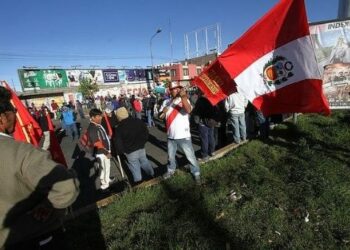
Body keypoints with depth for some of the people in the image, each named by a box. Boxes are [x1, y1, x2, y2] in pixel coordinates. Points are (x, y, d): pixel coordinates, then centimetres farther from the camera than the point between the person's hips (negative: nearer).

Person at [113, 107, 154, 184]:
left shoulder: (119, 128, -14)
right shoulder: (138, 121, -3)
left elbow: (117, 142, -11)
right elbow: (146, 132, 5)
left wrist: (120, 151, 5)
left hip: (130, 151, -4)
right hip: (141, 147, 4)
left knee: (134, 165, 12)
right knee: (144, 161, 23)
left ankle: (138, 180, 25)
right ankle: (151, 174, 35)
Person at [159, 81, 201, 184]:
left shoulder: (184, 100, -11)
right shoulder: (166, 102, 3)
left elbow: (188, 110, -32)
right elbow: (160, 115, 9)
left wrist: (183, 96, -42)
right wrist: (163, 112, -13)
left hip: (183, 136, -4)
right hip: (171, 136, 4)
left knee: (190, 156, 7)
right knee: (170, 156, 22)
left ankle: (196, 173, 28)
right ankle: (171, 170, 46)